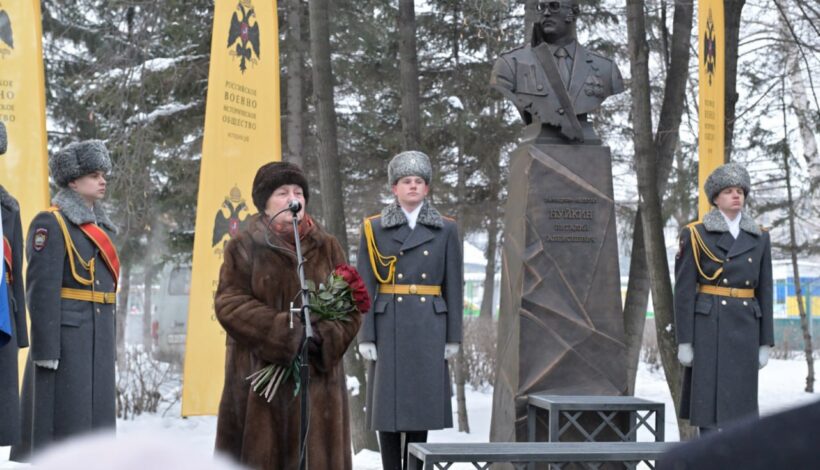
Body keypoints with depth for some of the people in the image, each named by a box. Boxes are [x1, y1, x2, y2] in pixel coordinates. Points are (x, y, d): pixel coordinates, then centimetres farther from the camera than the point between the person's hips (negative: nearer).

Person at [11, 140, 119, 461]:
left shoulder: (98, 226, 18)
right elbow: (42, 290, -14)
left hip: (98, 339, 8)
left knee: (94, 417, 10)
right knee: (62, 419, -7)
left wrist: (109, 345, 20)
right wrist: (46, 348, -20)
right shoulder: (51, 225, -8)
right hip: (66, 336, -8)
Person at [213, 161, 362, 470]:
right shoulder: (245, 247, 3)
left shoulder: (327, 248, 12)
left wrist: (325, 337, -12)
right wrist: (286, 331, -17)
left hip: (318, 378, 2)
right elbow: (229, 305, -7)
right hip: (257, 377, -2)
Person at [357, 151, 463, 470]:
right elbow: (365, 286, -1)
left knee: (421, 401, 3)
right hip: (389, 326, -1)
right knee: (388, 401, -1)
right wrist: (365, 336, -7)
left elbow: (453, 286, 5)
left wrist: (453, 336, 1)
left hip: (429, 327, 1)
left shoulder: (446, 230, 5)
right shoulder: (374, 228, 2)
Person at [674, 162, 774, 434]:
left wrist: (765, 343, 7)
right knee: (709, 400, -5)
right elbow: (683, 290, -3)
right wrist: (684, 341, -9)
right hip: (709, 328, -4)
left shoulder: (759, 238, 11)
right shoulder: (695, 235, 0)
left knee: (740, 402, 4)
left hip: (745, 329, 4)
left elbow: (765, 291, 12)